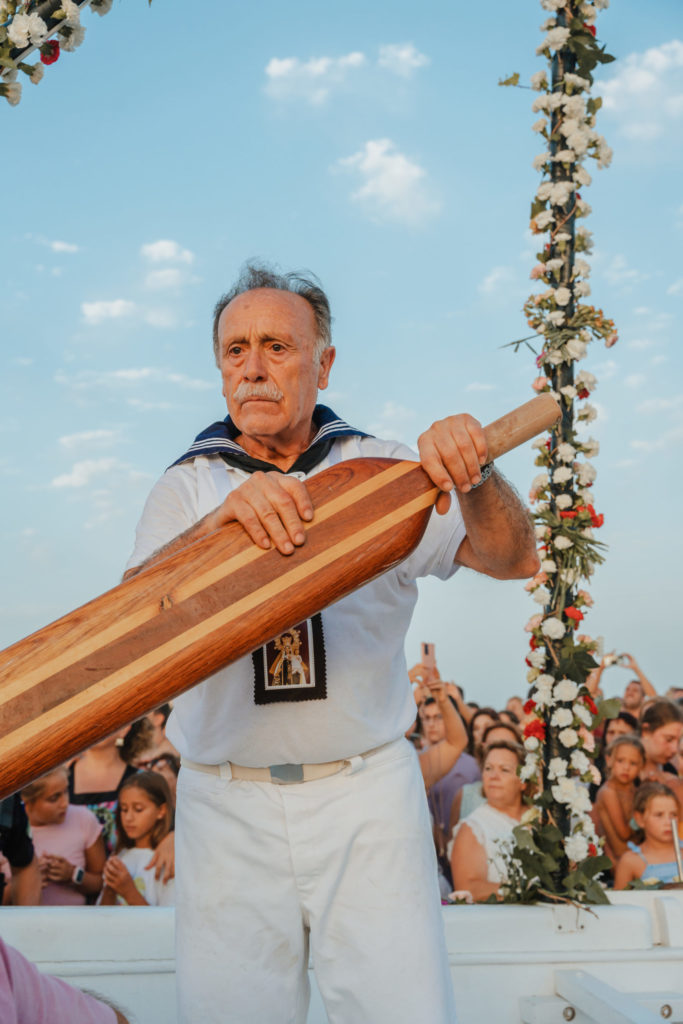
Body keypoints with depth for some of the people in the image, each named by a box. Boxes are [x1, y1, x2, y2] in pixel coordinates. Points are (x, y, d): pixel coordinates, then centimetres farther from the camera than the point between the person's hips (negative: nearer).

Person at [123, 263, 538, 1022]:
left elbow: (512, 560, -2)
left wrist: (475, 480, -24)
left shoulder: (381, 471, 6)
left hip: (367, 793, 0)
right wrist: (222, 522, -31)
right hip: (227, 808, 1)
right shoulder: (188, 487, 6)